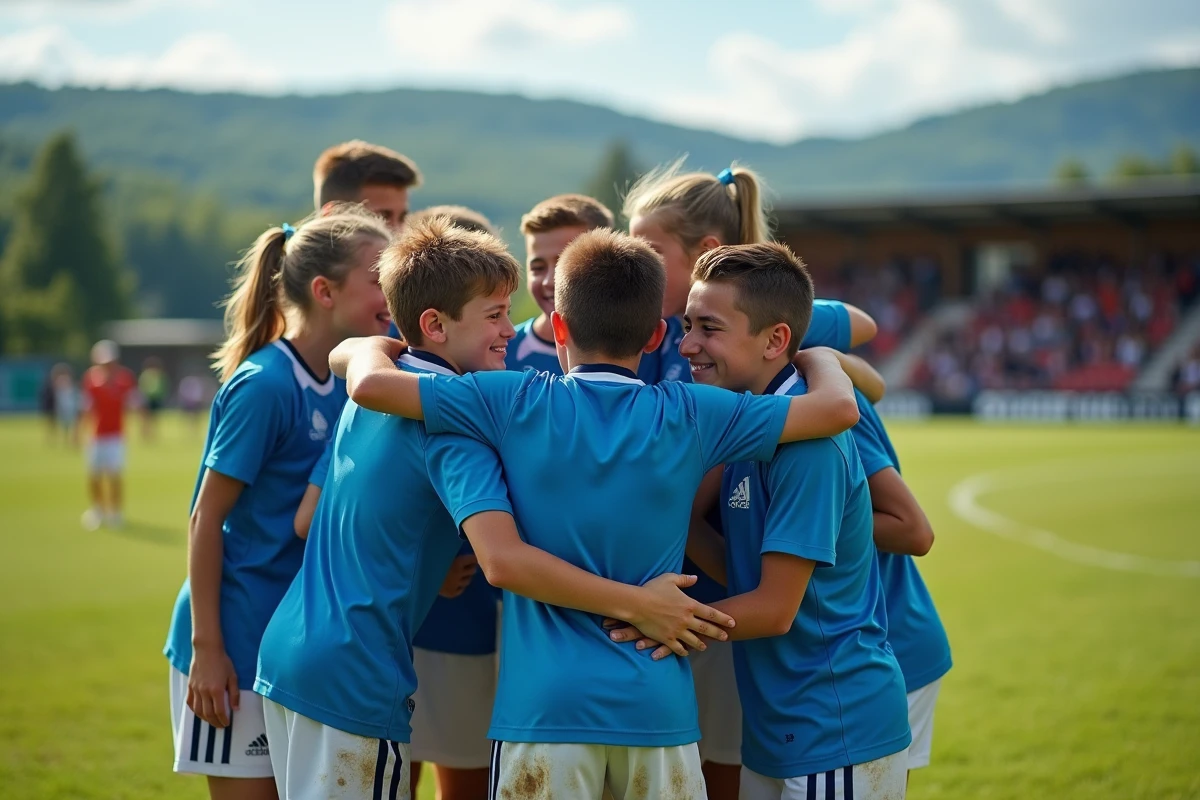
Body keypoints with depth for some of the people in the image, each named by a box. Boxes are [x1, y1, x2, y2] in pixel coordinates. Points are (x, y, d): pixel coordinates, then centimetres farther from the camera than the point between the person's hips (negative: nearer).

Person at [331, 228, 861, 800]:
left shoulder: (517, 403, -2)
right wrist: (812, 352, 25)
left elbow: (369, 384, -3)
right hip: (658, 705, 1)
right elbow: (839, 407, 4)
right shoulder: (690, 415, 1)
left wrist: (369, 347, 20)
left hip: (544, 704, -1)